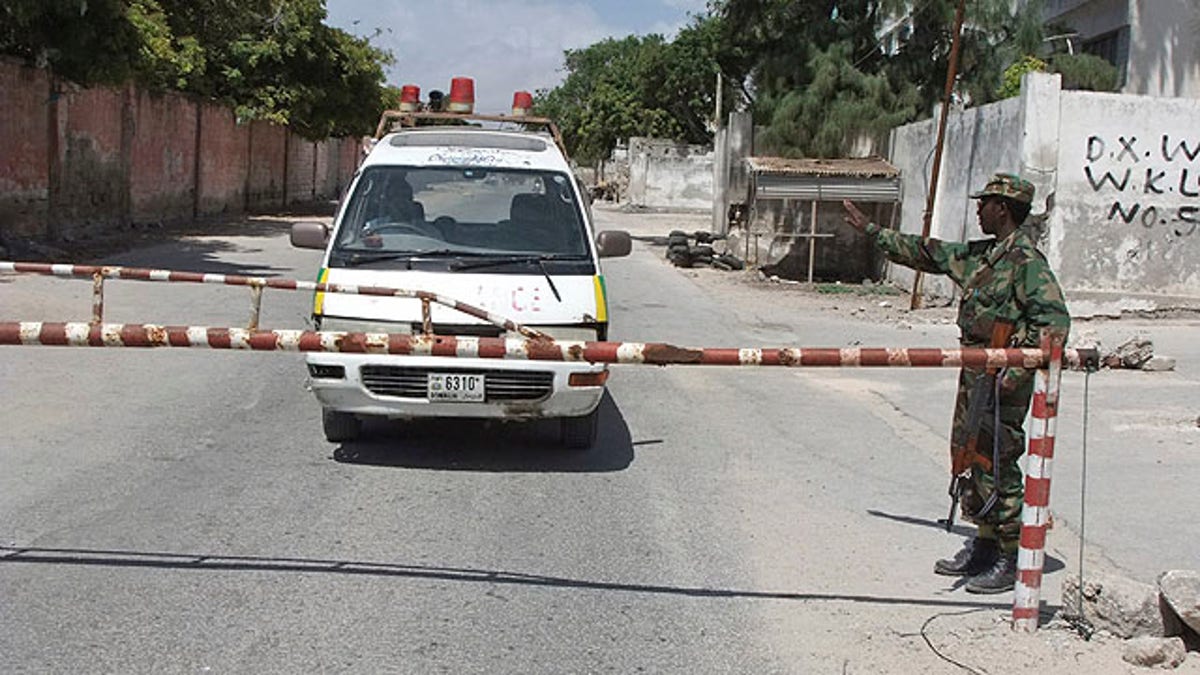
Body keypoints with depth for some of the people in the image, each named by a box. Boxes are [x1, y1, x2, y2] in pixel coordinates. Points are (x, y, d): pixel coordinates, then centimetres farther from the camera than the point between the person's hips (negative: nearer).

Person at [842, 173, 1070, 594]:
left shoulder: (1026, 259, -14)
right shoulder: (981, 254, 14)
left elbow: (1054, 319, -21)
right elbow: (928, 253, 25)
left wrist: (1019, 371, -25)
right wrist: (871, 231, 29)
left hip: (1003, 377, -10)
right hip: (975, 371, 10)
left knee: (997, 465, -5)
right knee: (972, 457, 14)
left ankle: (1011, 559, 4)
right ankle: (983, 546, 25)